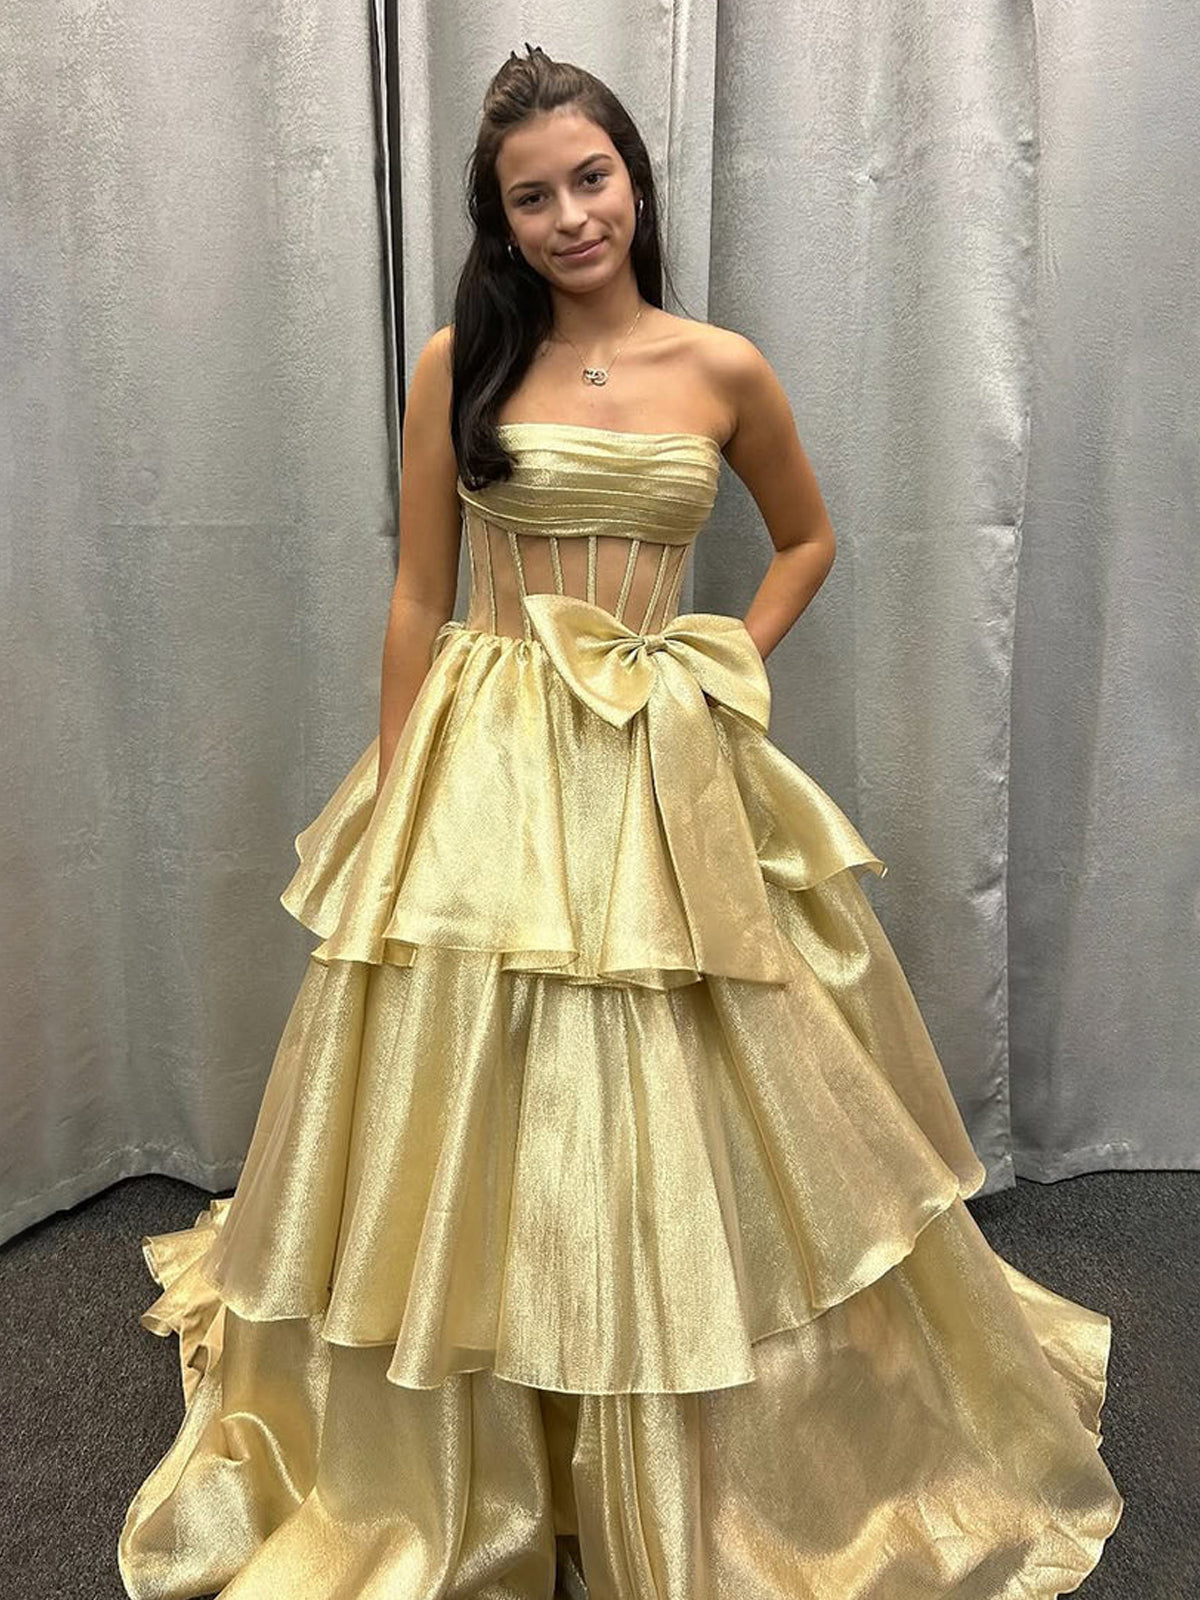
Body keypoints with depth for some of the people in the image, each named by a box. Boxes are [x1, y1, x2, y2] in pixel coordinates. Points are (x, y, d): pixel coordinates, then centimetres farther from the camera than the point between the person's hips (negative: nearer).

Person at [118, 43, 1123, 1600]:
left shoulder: (723, 370, 3)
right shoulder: (456, 362, 2)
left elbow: (809, 537, 18)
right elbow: (417, 594, 2)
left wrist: (730, 673, 4)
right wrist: (395, 800, 0)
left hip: (669, 779, 1)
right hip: (484, 775, 0)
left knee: (686, 1120, 9)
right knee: (475, 1113, 7)